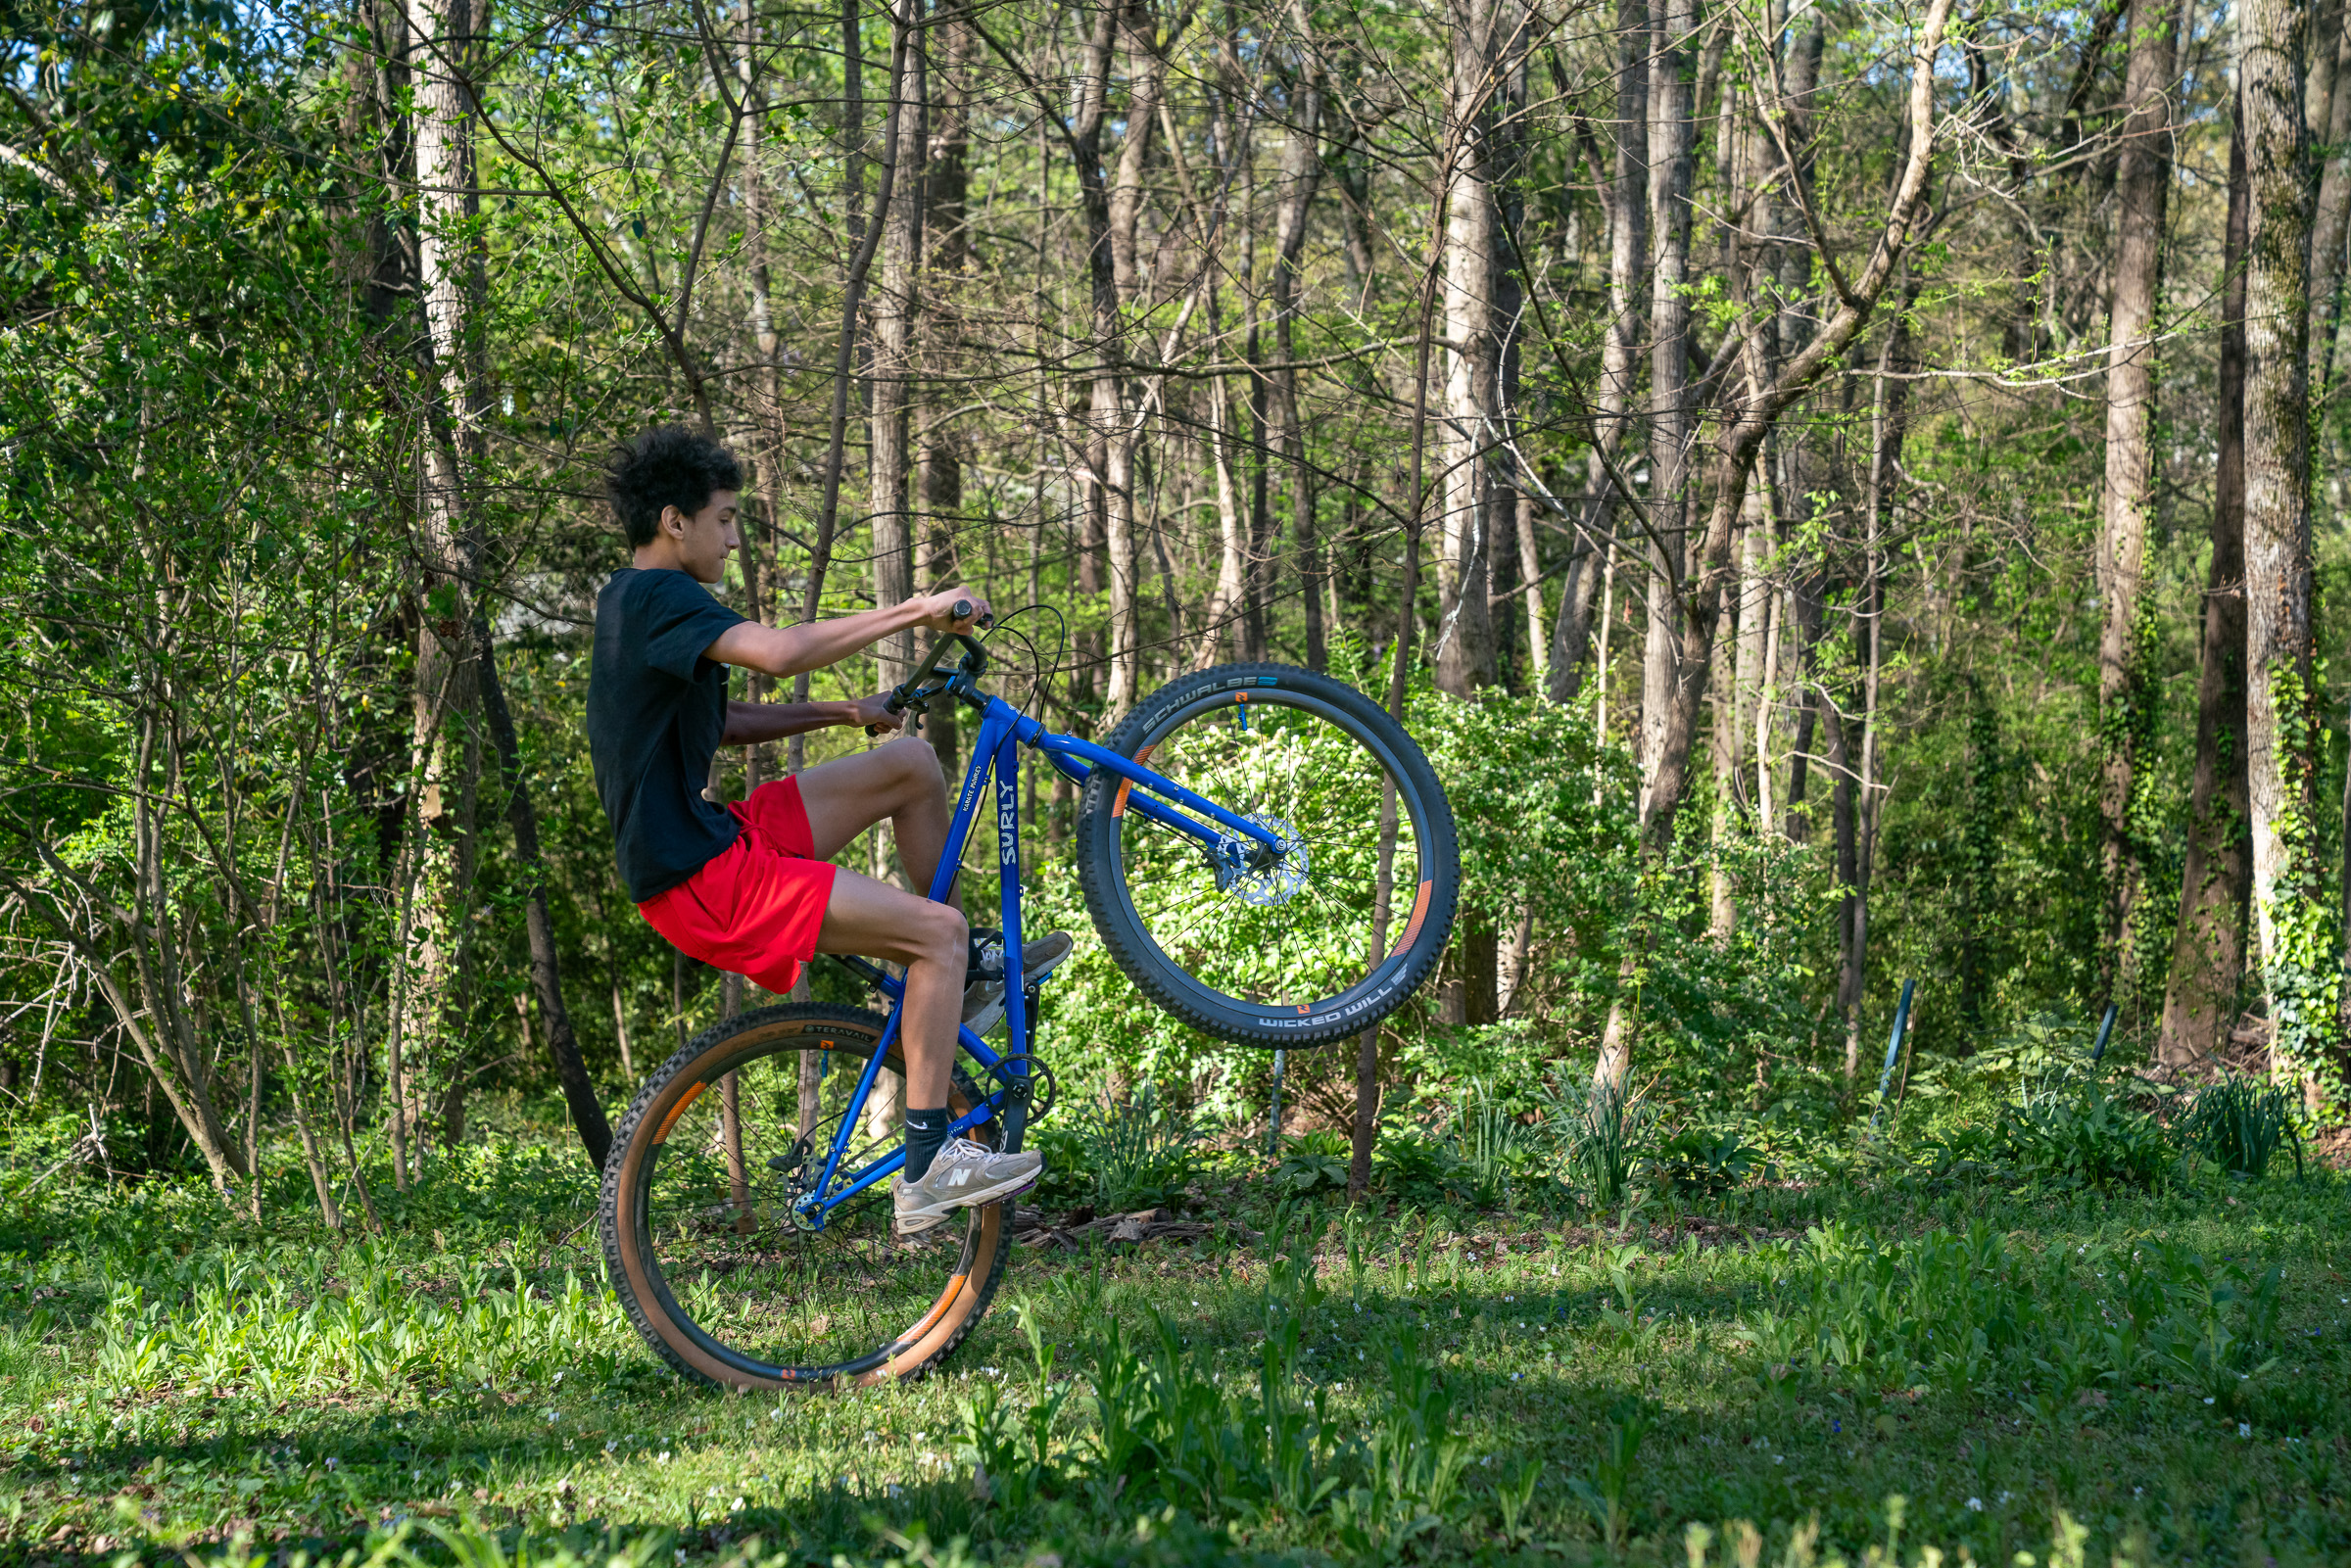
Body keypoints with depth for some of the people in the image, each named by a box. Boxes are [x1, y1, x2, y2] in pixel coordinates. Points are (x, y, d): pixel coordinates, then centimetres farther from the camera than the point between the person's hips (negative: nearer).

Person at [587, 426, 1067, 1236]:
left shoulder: (634, 601, 17)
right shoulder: (660, 598, -16)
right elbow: (780, 651, -33)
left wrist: (844, 713, 15)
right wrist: (915, 612, -26)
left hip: (705, 842, 10)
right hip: (703, 881, -10)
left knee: (913, 761, 15)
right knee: (938, 929, -14)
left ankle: (966, 979, 23)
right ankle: (928, 1165, -14)